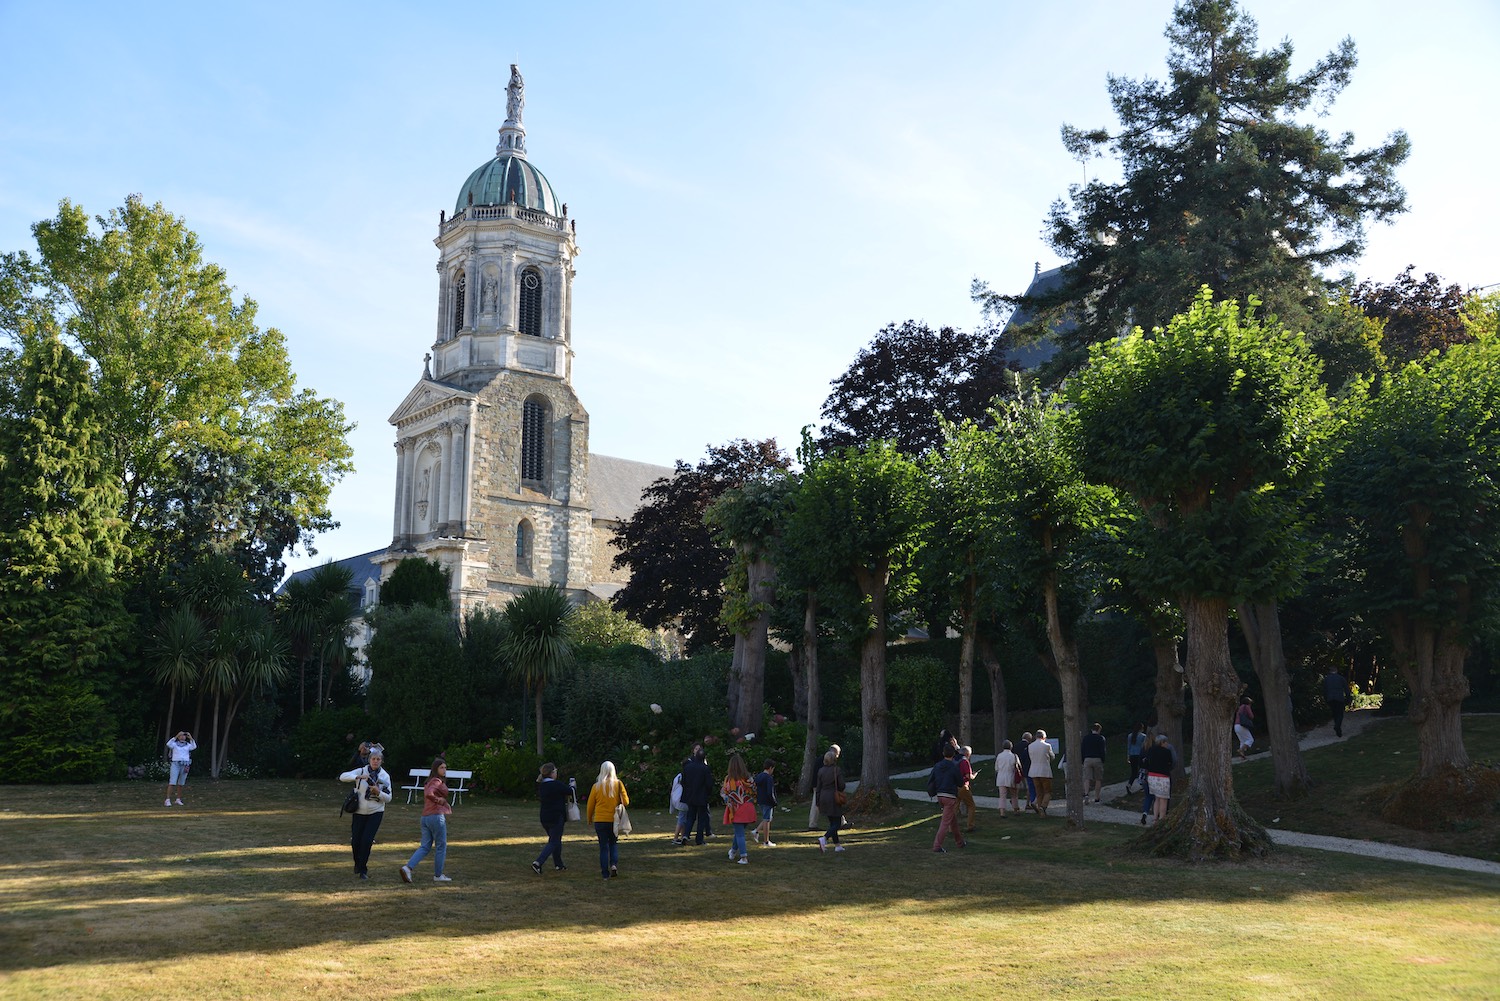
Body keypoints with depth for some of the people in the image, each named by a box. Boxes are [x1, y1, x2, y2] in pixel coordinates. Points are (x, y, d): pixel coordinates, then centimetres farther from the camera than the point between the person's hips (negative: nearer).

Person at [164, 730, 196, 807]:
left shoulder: (188, 745, 13)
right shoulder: (174, 744, 7)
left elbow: (194, 747, -5)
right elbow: (168, 744, -13)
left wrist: (191, 738, -10)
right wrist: (176, 736, -19)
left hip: (185, 765, 3)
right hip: (175, 764, -3)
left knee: (181, 783, 8)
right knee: (172, 783, -11)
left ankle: (178, 799, 18)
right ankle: (168, 800, -13)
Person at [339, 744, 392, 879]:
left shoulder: (385, 776, -1)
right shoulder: (361, 771, -4)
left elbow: (388, 798, -1)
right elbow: (343, 777, -18)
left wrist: (378, 792, -21)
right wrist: (358, 777, -33)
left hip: (376, 812, -1)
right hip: (360, 812, 1)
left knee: (367, 840, -12)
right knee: (356, 841, 4)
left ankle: (362, 869, 4)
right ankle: (358, 864, 34)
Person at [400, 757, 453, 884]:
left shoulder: (429, 781, 17)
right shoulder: (437, 781, -12)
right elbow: (429, 794, -29)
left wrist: (445, 805, 17)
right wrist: (440, 800, -15)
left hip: (425, 816, 9)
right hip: (436, 816, -9)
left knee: (425, 846, 11)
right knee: (441, 846, 4)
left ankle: (407, 867, -5)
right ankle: (438, 875, 12)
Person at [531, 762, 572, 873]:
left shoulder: (541, 785, 5)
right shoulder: (556, 785, -18)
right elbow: (571, 791, -7)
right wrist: (573, 785, 13)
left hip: (545, 818, 8)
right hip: (556, 818, -8)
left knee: (555, 840, 20)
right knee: (553, 842, -2)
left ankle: (558, 865, 26)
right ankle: (538, 862, -15)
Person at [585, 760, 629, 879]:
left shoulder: (596, 786, -4)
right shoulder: (618, 784, -5)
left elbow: (590, 805, 3)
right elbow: (626, 801, -6)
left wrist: (589, 819, 19)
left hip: (600, 820, 0)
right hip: (614, 820, 0)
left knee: (603, 847, 7)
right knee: (614, 843, 18)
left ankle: (605, 873, 7)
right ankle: (614, 864, -5)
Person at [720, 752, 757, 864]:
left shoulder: (729, 779, -9)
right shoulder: (748, 777, -2)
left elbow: (724, 793, -5)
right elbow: (754, 791, 7)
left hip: (736, 809, -3)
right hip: (748, 808, 3)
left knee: (739, 833, 3)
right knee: (739, 832, 21)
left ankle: (744, 858, -2)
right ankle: (733, 851, 38)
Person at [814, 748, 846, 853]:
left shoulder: (821, 771, 2)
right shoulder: (837, 770, -12)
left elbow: (818, 788, 4)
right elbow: (842, 786, -12)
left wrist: (818, 804, 10)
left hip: (823, 798, 6)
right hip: (834, 799, -6)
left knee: (832, 823, 16)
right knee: (837, 823, 0)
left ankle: (837, 845, 19)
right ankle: (824, 838, -21)